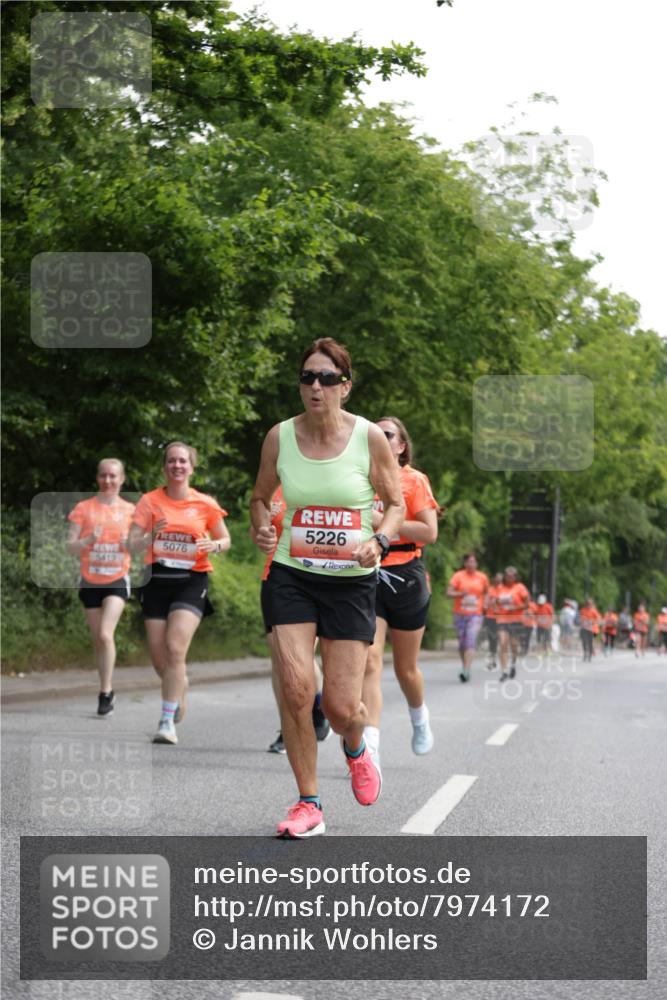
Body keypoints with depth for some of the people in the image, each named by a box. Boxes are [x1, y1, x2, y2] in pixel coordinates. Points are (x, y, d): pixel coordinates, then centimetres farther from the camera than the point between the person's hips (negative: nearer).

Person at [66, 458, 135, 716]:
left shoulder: (130, 511, 2)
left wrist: (130, 543, -13)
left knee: (105, 634, -18)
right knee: (98, 640, 7)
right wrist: (88, 540, -22)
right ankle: (108, 690, 21)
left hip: (117, 581, -2)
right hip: (90, 581, 2)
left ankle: (105, 694, -12)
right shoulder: (83, 508, 0)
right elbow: (70, 547, -2)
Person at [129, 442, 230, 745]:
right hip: (158, 580, 2)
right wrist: (151, 536, -25)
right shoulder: (150, 501, 2)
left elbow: (225, 540, 13)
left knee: (175, 648, -19)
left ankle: (167, 722, -16)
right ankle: (180, 687, 37)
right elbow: (133, 544, -4)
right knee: (159, 657, 2)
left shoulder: (205, 504, 2)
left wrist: (214, 545, -10)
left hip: (191, 582, -2)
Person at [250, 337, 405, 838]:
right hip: (291, 576, 1)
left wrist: (378, 541, -16)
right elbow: (261, 496, 14)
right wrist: (262, 527, -8)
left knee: (342, 706, -3)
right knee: (295, 688, -13)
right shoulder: (280, 437, -2)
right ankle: (309, 804, 2)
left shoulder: (371, 438, -8)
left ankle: (356, 749, 36)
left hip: (352, 580, -1)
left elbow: (396, 504, 4)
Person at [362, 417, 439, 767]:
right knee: (369, 659, -16)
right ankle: (370, 747, -21)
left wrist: (384, 520, -18)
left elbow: (429, 532, -11)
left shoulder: (414, 480, -2)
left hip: (404, 579, -2)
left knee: (405, 668, 11)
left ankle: (419, 718, 42)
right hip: (366, 578, 2)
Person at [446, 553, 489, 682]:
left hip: (476, 615, -1)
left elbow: (486, 592, 23)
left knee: (471, 642, -16)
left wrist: (485, 603, 5)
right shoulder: (458, 576, 0)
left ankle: (466, 671, -23)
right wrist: (461, 594, -21)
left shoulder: (482, 577, 6)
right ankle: (464, 666, 26)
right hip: (460, 614, 1)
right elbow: (449, 593, -5)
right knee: (462, 644, 7)